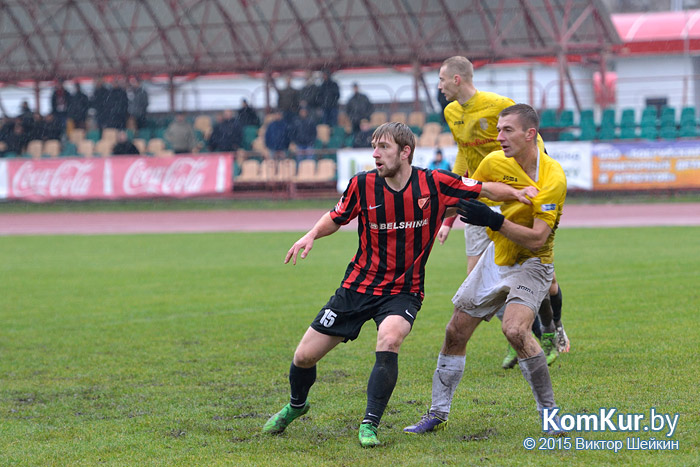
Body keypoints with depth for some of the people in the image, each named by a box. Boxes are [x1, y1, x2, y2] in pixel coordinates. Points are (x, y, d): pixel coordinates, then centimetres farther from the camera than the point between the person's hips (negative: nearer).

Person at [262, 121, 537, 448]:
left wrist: (516, 193, -19)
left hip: (403, 292, -2)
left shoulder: (434, 184, -11)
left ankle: (369, 425, -22)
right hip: (358, 286, 2)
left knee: (389, 339, -34)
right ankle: (296, 405, 37)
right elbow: (336, 218, 9)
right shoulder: (362, 185, -7)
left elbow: (485, 189, -2)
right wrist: (312, 235, -9)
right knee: (305, 356, 2)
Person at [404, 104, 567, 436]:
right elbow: (466, 195, 12)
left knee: (515, 329, -29)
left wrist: (494, 221, -33)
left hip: (531, 264, -6)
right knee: (456, 332, 6)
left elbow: (537, 239, -26)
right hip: (496, 257, 6)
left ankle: (550, 412, -14)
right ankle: (438, 414, 22)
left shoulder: (553, 178, -23)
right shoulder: (495, 162, -7)